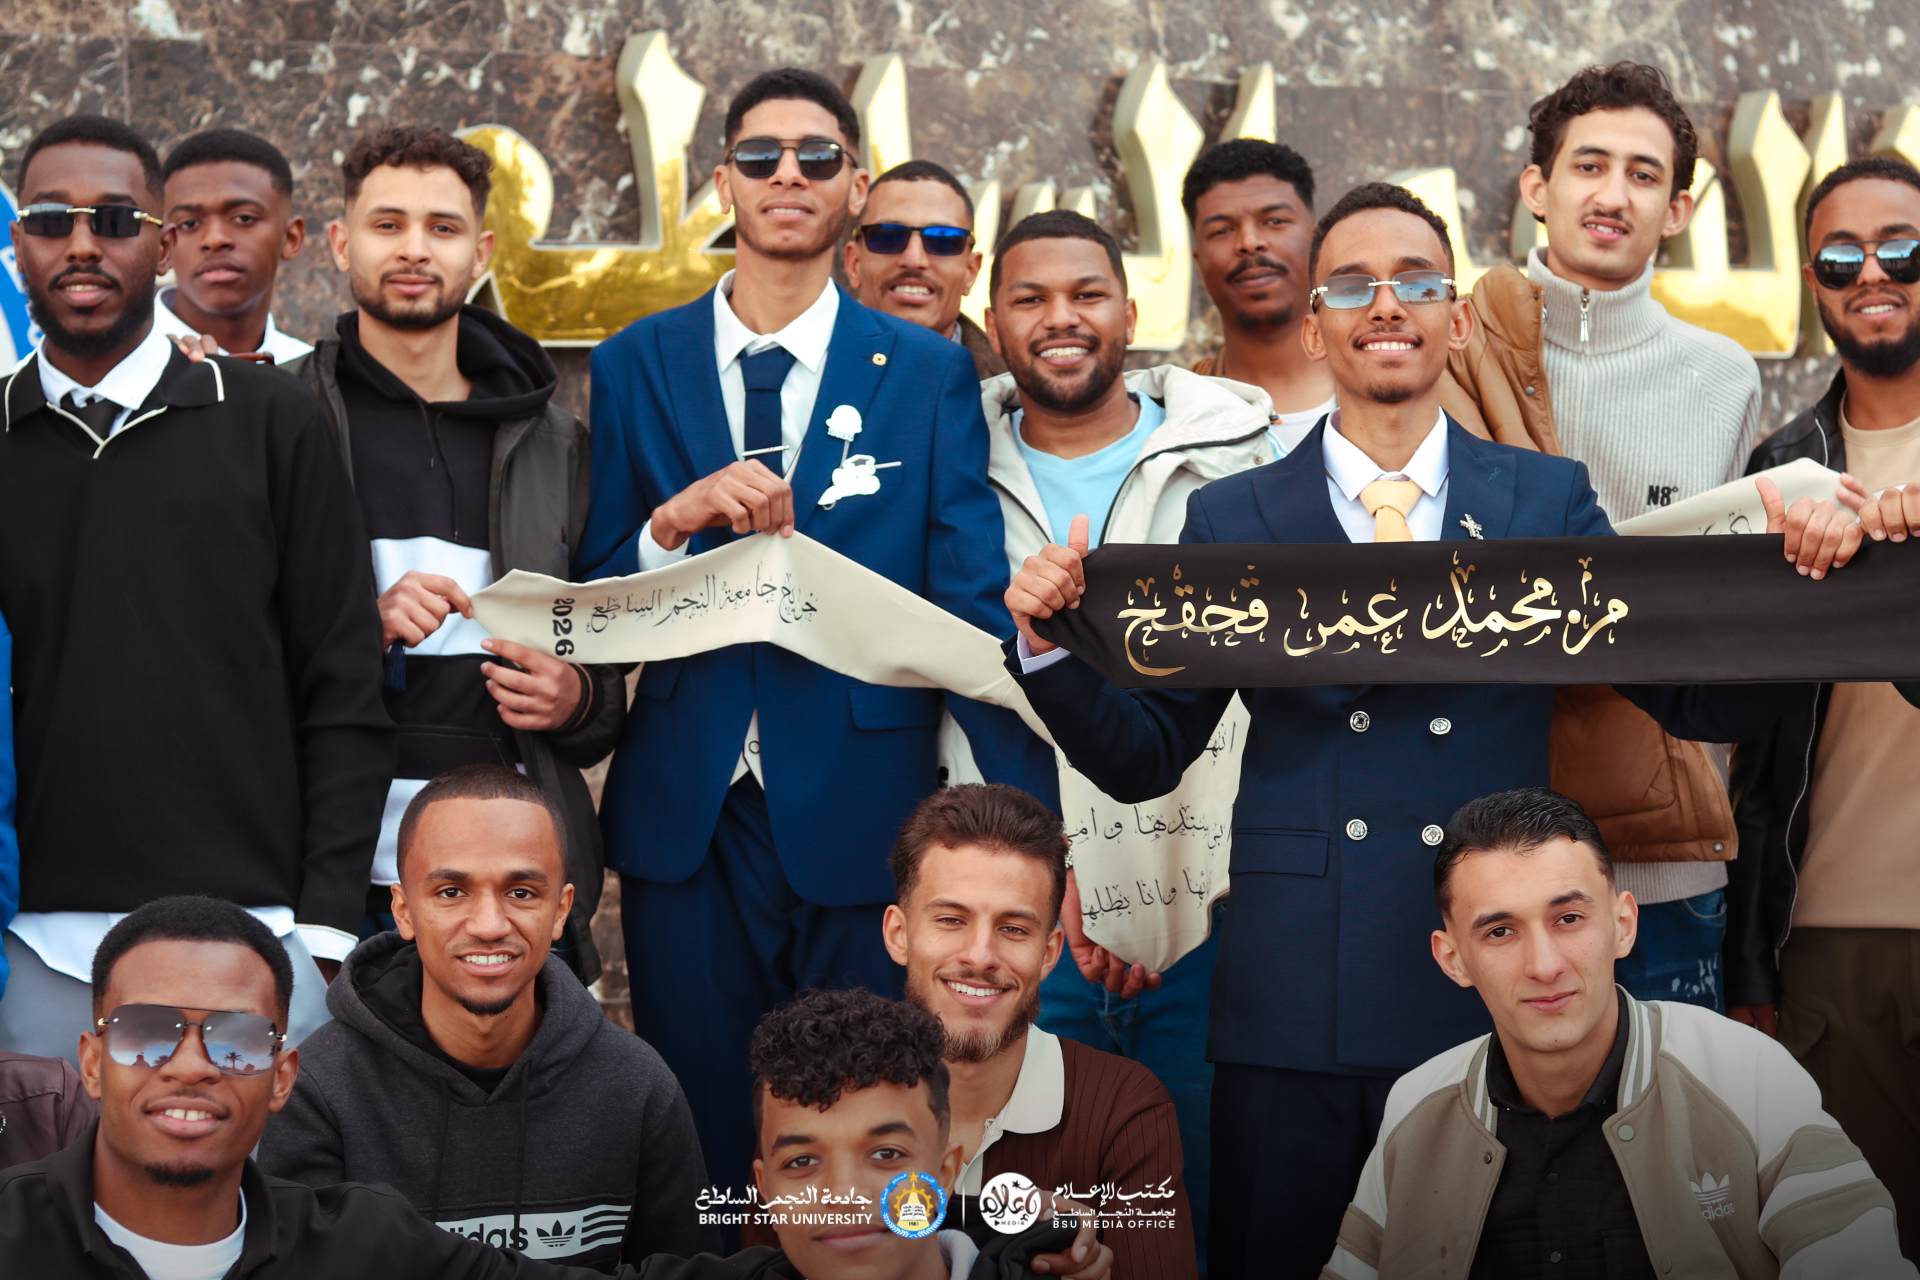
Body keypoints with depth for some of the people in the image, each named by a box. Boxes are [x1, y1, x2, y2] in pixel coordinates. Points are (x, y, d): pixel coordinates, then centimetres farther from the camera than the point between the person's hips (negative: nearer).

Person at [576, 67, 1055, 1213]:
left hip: (865, 818, -1)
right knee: (700, 1146, 8)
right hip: (684, 820, 1)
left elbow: (974, 604, -4)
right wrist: (678, 520, -15)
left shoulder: (931, 374, 3)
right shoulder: (635, 367, 7)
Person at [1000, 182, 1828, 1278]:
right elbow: (1143, 758, 6)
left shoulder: (1550, 501, 7)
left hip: (1499, 995, 0)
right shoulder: (1232, 521, 7)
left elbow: (1707, 704, 4)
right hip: (1293, 1015, 0)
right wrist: (1052, 647, -11)